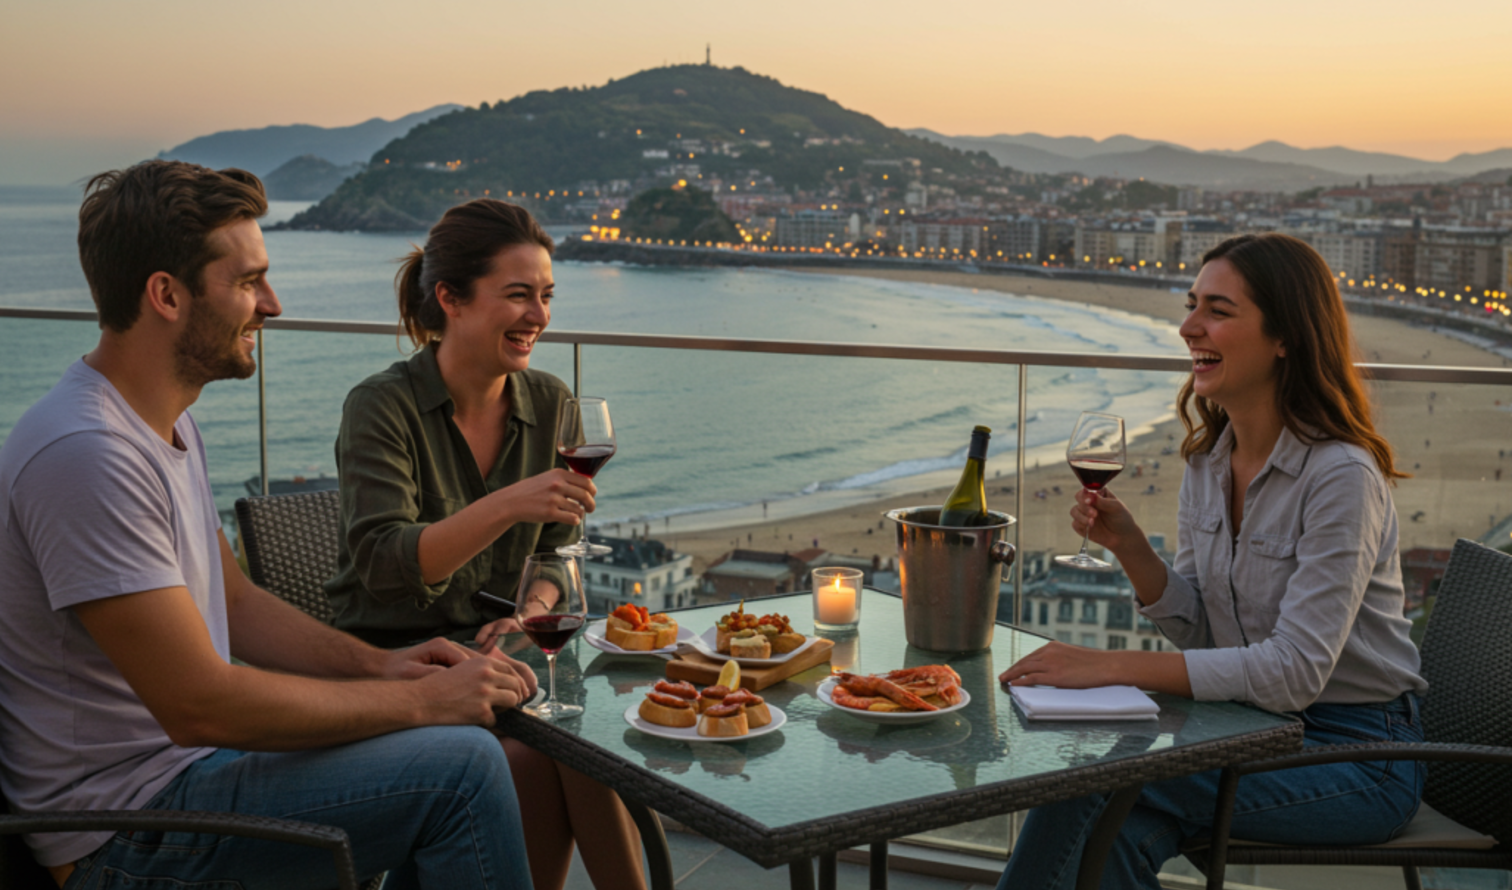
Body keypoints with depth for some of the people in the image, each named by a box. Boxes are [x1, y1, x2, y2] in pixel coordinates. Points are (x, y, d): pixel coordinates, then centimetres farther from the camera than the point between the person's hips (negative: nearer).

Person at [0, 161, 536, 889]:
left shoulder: (170, 426, 9)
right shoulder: (85, 454, -25)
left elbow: (232, 604, 16)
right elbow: (199, 704, -27)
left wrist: (379, 664, 0)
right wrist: (419, 701, -19)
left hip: (187, 749, 10)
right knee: (462, 763, -19)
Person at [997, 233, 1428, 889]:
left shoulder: (1342, 475, -20)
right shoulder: (1208, 459, 3)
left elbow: (1293, 673, -25)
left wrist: (1113, 666, -27)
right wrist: (1128, 547, -9)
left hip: (1358, 755, -6)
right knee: (1124, 829, -24)